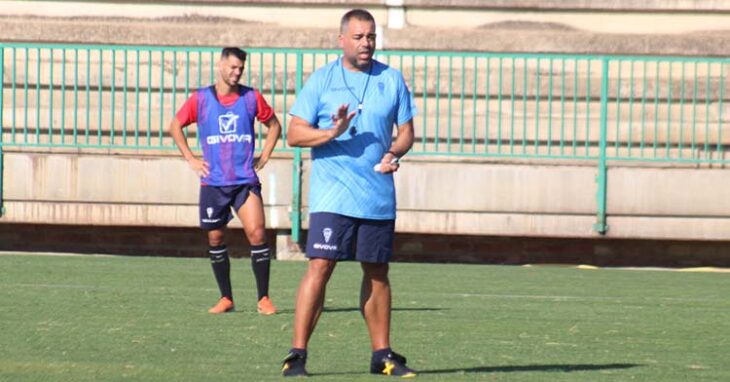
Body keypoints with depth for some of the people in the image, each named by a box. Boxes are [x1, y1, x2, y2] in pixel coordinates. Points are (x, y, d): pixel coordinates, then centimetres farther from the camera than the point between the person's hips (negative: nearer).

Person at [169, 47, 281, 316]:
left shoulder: (251, 98, 3)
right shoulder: (201, 99, 2)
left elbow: (274, 125, 17)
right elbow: (176, 126, 13)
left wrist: (264, 157, 7)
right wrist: (190, 159, 6)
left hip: (246, 181, -1)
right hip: (213, 182, 1)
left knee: (257, 233, -13)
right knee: (215, 239, 5)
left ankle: (264, 298, -6)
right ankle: (226, 298, 16)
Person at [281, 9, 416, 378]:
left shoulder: (392, 79, 9)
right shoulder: (321, 80, 1)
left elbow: (406, 130, 12)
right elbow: (295, 134, -2)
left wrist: (394, 152, -9)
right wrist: (331, 133, -20)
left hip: (379, 196, 3)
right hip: (332, 194, -3)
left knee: (377, 272, 10)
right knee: (320, 266, -12)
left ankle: (382, 354, 19)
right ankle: (297, 354, -10)